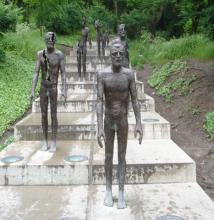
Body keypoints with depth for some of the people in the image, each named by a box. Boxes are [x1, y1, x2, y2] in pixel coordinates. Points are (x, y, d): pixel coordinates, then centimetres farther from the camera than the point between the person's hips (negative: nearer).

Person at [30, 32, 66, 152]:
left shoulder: (59, 54, -7)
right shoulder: (40, 54, 0)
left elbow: (63, 73, -7)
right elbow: (36, 73, -2)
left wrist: (64, 90, -16)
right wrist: (33, 91, -7)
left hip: (54, 88, -2)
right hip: (43, 88, 3)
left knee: (53, 115, 0)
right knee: (44, 115, 8)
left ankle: (54, 142, 11)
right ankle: (45, 141, 20)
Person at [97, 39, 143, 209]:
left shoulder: (129, 74, -8)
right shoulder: (102, 74, -11)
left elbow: (135, 100, -5)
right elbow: (100, 101, -14)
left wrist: (139, 123, -9)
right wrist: (99, 128, -20)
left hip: (123, 121, 0)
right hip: (108, 121, 0)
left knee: (122, 157, 7)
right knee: (109, 156, 12)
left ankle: (121, 194, 19)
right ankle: (109, 191, 28)